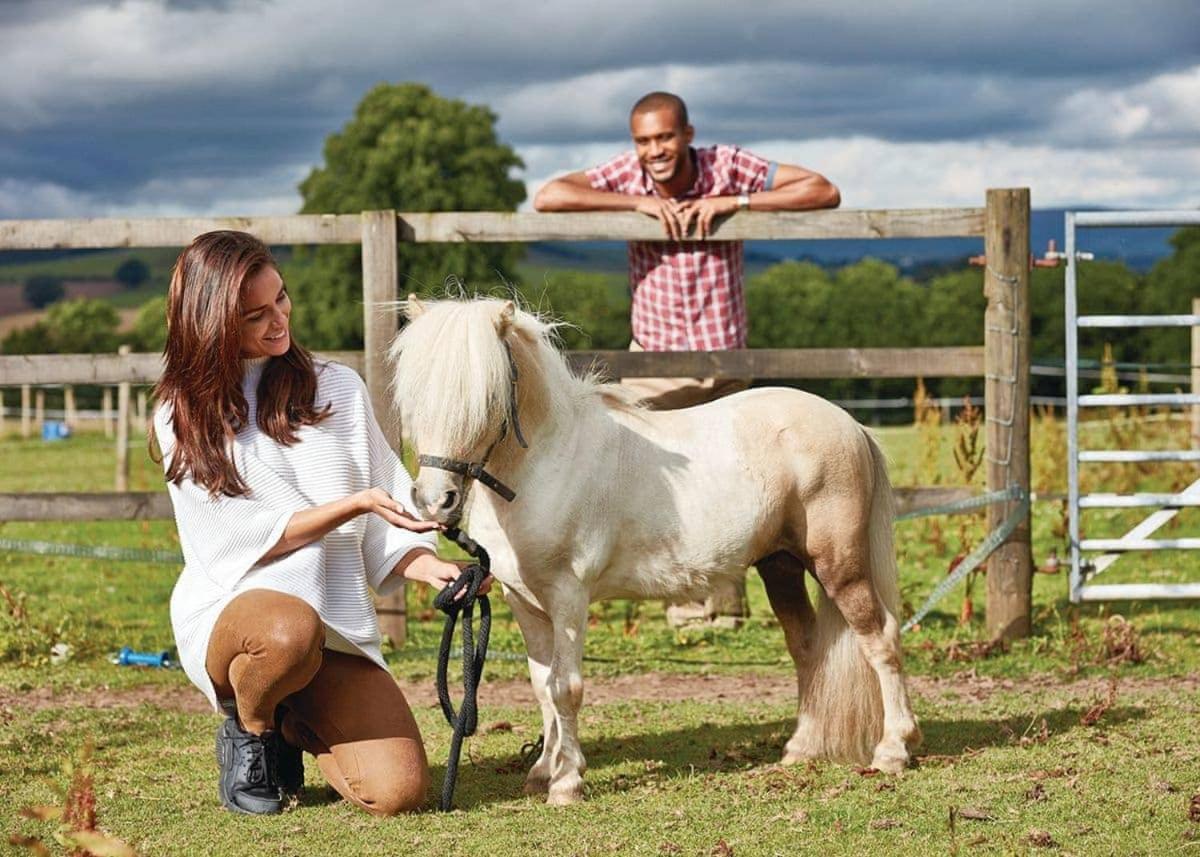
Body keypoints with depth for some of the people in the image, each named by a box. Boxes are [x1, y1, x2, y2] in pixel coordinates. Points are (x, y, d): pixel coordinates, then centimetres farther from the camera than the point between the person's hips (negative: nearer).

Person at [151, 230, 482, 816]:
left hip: (338, 624, 3)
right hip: (230, 610, -3)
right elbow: (246, 537, -6)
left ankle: (292, 727, 16)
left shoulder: (337, 390, 8)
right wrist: (356, 504, -18)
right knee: (290, 631, -42)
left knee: (397, 790, -18)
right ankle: (247, 733, -5)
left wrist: (430, 567, -15)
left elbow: (383, 525, 6)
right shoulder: (183, 415, 2)